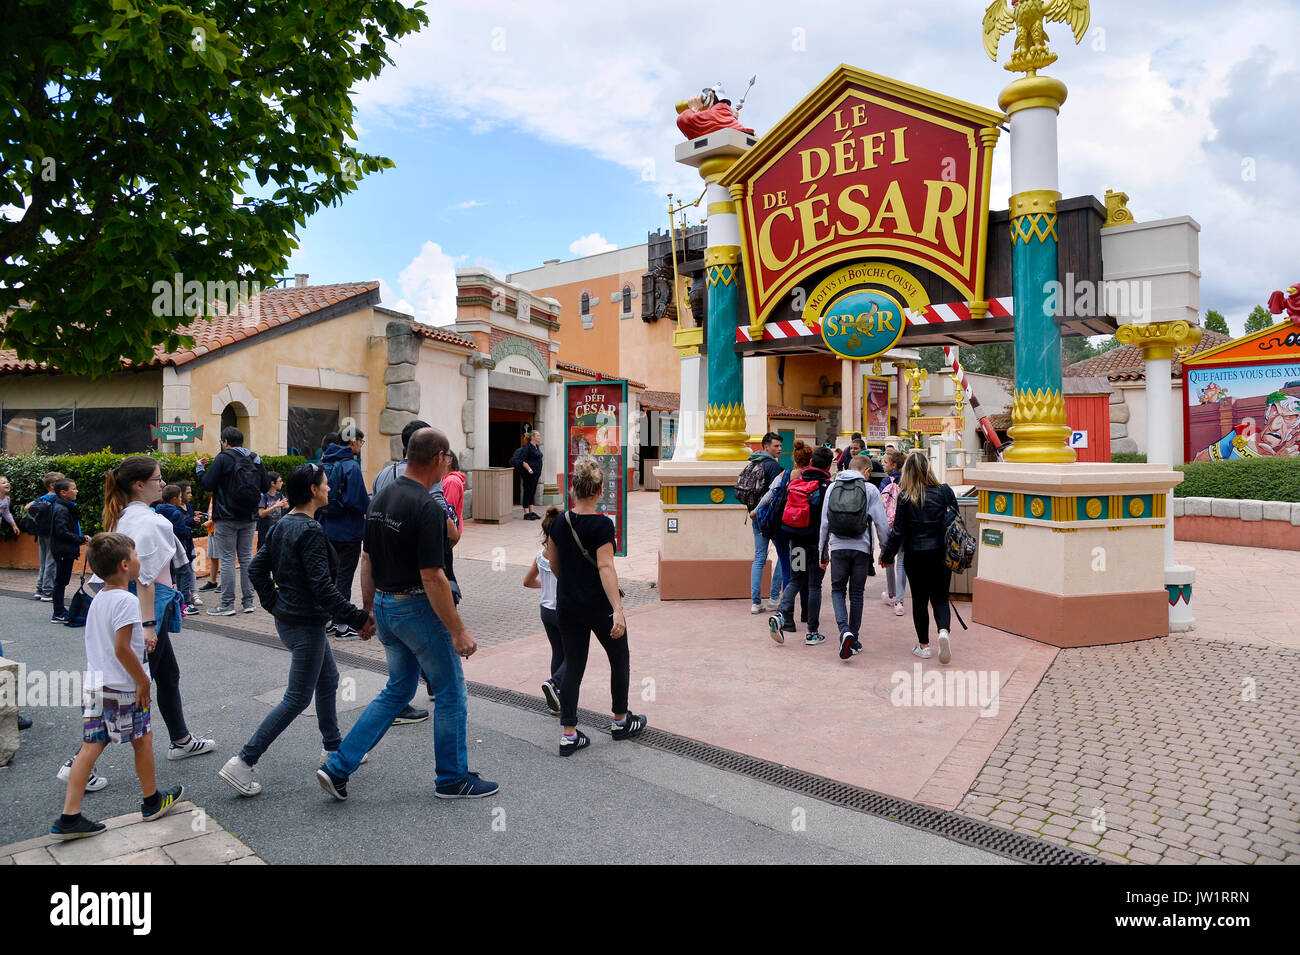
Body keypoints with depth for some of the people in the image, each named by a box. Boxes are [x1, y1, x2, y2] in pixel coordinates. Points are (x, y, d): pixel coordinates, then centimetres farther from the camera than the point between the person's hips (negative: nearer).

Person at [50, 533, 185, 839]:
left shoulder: (99, 599, 10)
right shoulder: (126, 600, -19)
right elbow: (121, 649, -22)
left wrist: (139, 636, 17)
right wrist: (143, 681, -15)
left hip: (94, 684, 8)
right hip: (122, 687, -8)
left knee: (90, 746, 8)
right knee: (142, 740, 10)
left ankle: (69, 817, 8)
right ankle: (151, 801, 26)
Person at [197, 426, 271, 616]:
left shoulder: (223, 458, -9)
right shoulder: (255, 459, 8)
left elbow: (208, 483, -12)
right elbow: (265, 486, 10)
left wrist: (199, 468, 5)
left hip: (227, 518, -5)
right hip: (249, 517, 5)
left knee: (227, 560, -1)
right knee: (246, 558, 11)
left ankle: (227, 604, 2)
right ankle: (248, 602, 14)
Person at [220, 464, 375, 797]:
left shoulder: (281, 525, 6)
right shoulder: (310, 531, -22)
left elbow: (256, 569, 10)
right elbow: (322, 588, -25)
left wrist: (274, 604, 15)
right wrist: (359, 619, -20)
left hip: (287, 617, 10)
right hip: (305, 625, -10)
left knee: (328, 679, 22)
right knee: (297, 699, 0)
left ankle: (332, 746, 35)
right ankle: (242, 763, 3)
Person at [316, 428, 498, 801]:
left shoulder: (380, 499, 5)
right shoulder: (427, 508, -22)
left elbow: (367, 561, 11)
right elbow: (431, 577, -24)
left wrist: (368, 611, 19)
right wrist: (458, 631, -18)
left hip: (384, 606, 8)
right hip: (417, 608, -8)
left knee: (398, 690, 20)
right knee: (451, 692, 9)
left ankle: (338, 767, 16)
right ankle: (452, 779, 21)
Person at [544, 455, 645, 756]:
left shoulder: (559, 522, 1)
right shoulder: (602, 525, -16)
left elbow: (553, 564, 11)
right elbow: (605, 567, -24)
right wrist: (618, 610, -27)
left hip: (567, 606, 5)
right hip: (599, 606, -5)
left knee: (573, 666, 10)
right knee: (620, 660, 16)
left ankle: (569, 735, 8)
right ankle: (620, 721, 29)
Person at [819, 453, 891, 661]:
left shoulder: (832, 487, 6)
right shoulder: (870, 490, -1)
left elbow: (824, 523, 6)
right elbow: (882, 524, -2)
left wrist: (823, 552, 13)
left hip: (838, 547, 1)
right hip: (861, 549, -1)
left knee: (837, 590, 10)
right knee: (856, 593, 9)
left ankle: (845, 630, -13)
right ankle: (854, 640, 16)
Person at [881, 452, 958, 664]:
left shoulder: (905, 497, -10)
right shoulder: (944, 491, -4)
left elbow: (898, 531, -7)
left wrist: (887, 555, 5)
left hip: (916, 556, -1)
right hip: (941, 555, 2)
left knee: (919, 599, 11)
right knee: (940, 598, 12)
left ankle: (923, 645, 19)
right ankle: (944, 631, -13)